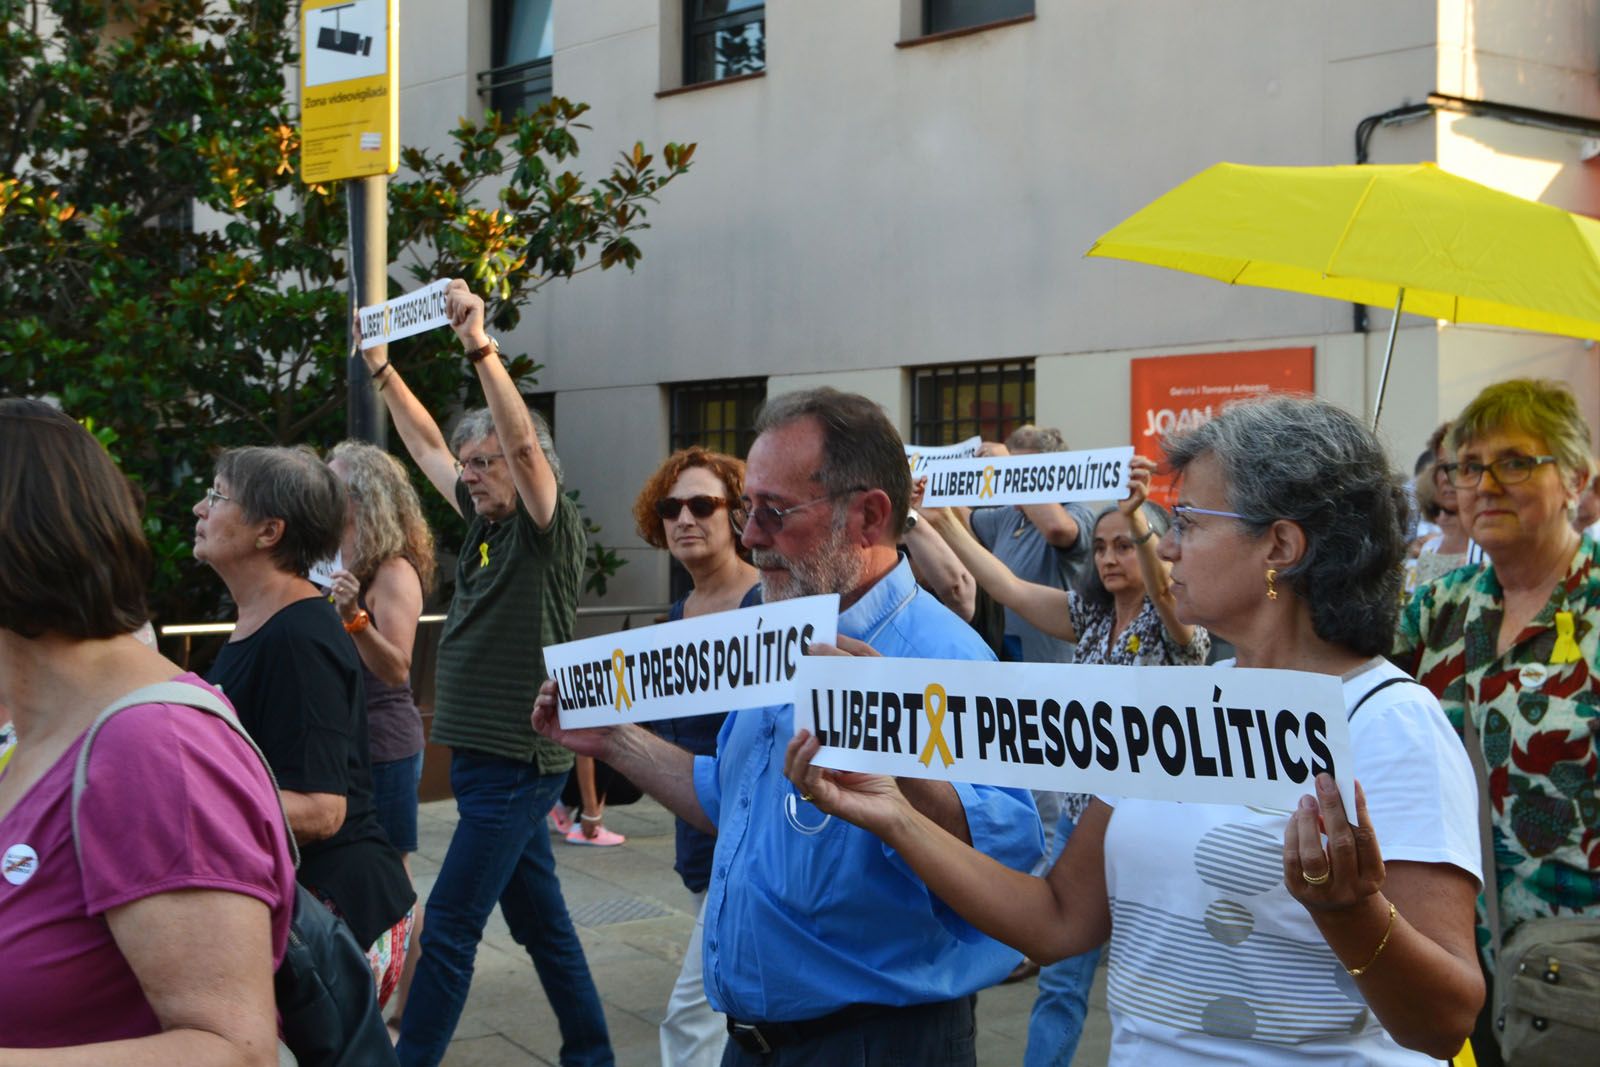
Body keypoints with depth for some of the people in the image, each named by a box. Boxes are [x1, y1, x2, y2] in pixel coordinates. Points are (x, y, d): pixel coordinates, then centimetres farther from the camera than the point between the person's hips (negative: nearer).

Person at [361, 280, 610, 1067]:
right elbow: (426, 447, 22)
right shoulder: (485, 525, 12)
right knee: (539, 918, 15)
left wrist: (479, 346, -32)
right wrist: (381, 368, 24)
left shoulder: (550, 532, -10)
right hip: (484, 757, 9)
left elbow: (524, 442, -26)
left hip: (518, 763, -9)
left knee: (449, 923, -8)